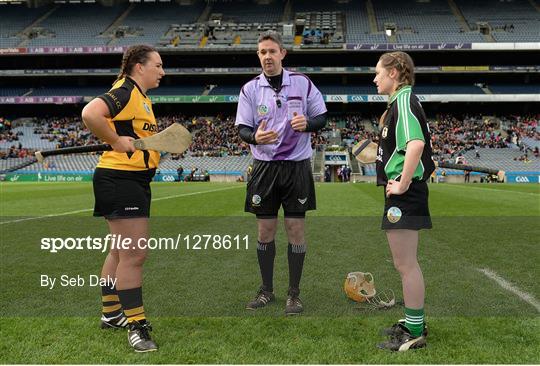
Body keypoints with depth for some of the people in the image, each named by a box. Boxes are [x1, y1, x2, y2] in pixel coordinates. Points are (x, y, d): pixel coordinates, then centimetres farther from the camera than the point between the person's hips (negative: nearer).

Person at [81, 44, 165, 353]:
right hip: (119, 179, -11)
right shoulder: (125, 92, -13)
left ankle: (112, 314, 31)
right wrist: (116, 141, -21)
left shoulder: (142, 98, 17)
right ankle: (135, 324, 3)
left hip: (135, 181, 11)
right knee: (134, 255, -7)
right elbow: (90, 113, -30)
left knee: (121, 251, 18)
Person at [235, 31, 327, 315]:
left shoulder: (302, 83, 1)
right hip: (264, 167, 1)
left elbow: (322, 118, 6)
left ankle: (294, 293, 16)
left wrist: (307, 124, -16)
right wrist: (255, 137, -21)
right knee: (265, 231, 7)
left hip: (297, 166, -1)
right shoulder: (250, 89, 3)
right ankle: (266, 290, 23)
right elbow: (242, 129, 1)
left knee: (296, 230, 2)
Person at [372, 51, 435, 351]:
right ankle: (415, 323, 32)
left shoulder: (403, 101, -14)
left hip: (404, 194, -11)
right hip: (406, 193, 11)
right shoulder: (404, 101, 17)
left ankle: (415, 334, 12)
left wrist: (402, 184, -24)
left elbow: (416, 144, -31)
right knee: (408, 263, 19)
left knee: (406, 265, -1)